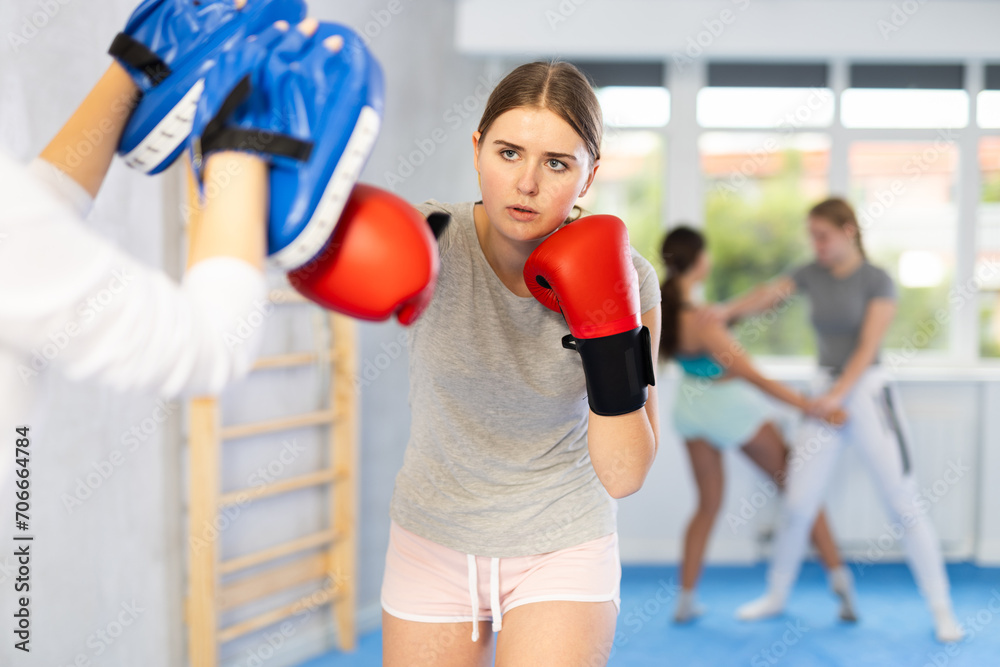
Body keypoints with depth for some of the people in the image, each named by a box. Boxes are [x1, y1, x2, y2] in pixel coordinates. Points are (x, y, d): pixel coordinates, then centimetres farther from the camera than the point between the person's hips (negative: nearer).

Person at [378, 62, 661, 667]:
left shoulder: (622, 279, -16)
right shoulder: (429, 240, -17)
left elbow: (623, 477, -15)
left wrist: (611, 340, -26)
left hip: (563, 549, -1)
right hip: (432, 542, 1)